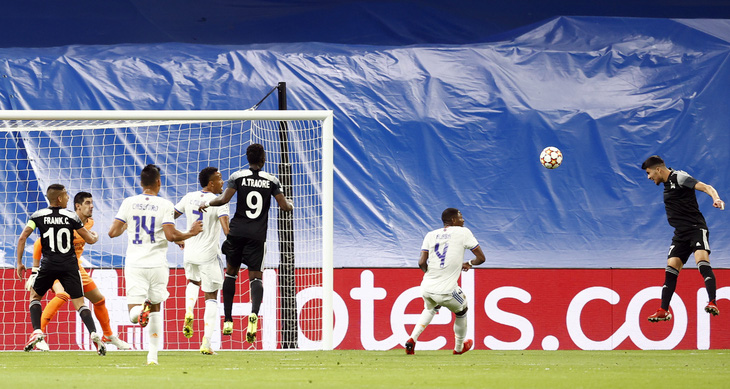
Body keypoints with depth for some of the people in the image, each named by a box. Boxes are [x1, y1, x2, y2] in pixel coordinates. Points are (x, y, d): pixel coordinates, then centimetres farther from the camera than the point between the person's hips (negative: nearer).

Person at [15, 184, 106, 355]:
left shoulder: (38, 216, 2)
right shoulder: (71, 217, 1)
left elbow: (22, 238, -4)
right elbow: (89, 239, 5)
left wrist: (19, 262, 4)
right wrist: (95, 236, 30)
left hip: (48, 264, 0)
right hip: (69, 264, 0)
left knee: (35, 296, 22)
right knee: (79, 302, 2)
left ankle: (37, 331, 3)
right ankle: (93, 334, -19)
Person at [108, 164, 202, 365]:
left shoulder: (128, 203, 2)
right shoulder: (165, 205, -4)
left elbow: (113, 232, 0)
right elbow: (171, 235, -13)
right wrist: (191, 233, 5)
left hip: (134, 265, 0)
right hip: (157, 264, 0)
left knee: (133, 315, -1)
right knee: (156, 308, 17)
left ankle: (141, 309, -39)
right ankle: (153, 355, 13)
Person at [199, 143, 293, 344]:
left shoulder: (238, 176, -1)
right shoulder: (271, 180, 2)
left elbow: (224, 199, -9)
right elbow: (284, 205, 0)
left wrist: (207, 203, 10)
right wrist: (291, 205, 23)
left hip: (237, 231, 0)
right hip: (257, 235, 0)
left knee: (231, 272, 16)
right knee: (256, 276, 1)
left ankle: (228, 320, 11)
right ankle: (254, 313, -29)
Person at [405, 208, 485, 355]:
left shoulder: (431, 235, 9)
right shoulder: (463, 232, 0)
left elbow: (421, 263, -1)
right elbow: (481, 258, 2)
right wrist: (469, 263, 23)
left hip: (426, 288, 4)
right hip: (446, 292, -4)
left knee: (430, 308, 36)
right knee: (462, 311, 26)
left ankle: (412, 339, 17)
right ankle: (459, 347, 42)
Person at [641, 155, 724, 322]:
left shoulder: (679, 177, -8)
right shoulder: (667, 184, 18)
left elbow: (705, 187, -19)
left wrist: (716, 198, -38)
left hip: (696, 228, -9)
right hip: (681, 233, 9)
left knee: (702, 261, -25)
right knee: (671, 268, 2)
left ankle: (713, 304, -34)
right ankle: (664, 311, 6)